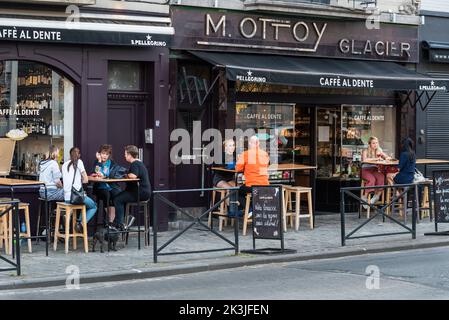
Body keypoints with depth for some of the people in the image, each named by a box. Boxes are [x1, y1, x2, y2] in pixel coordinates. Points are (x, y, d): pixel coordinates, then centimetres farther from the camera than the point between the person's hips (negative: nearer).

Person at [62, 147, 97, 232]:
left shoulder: (65, 164, 14)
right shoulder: (79, 162, 0)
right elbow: (86, 180, 0)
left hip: (66, 197, 6)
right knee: (93, 207, 18)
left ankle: (79, 222, 13)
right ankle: (81, 224, -4)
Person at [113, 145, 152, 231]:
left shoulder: (135, 164, -14)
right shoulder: (139, 163, 20)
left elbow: (133, 176, -30)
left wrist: (127, 175, -9)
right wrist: (129, 175, 0)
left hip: (141, 193, -11)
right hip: (144, 192, 11)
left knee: (117, 200, -11)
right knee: (120, 196, 21)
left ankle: (119, 224, -11)